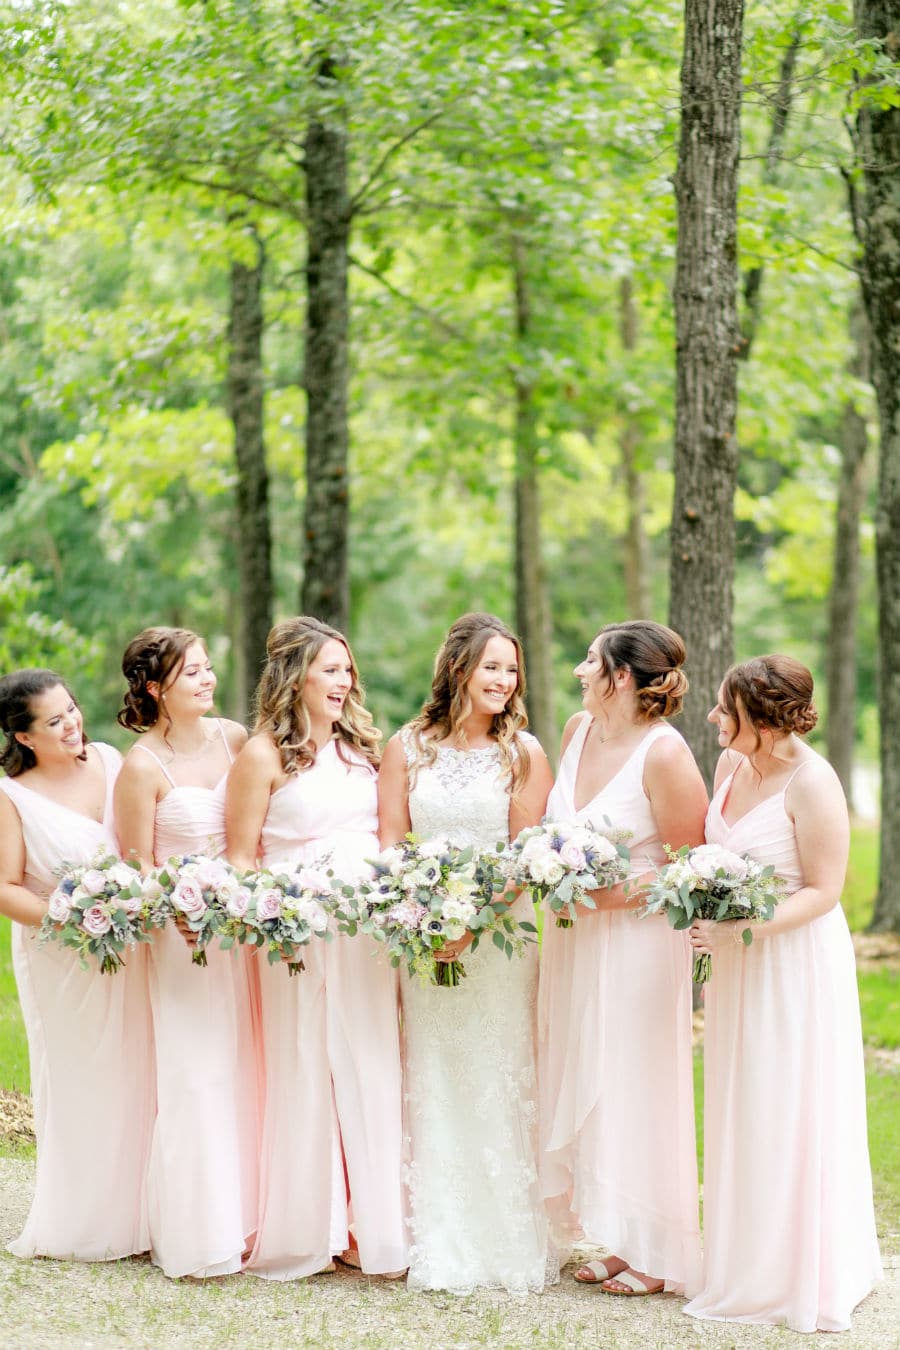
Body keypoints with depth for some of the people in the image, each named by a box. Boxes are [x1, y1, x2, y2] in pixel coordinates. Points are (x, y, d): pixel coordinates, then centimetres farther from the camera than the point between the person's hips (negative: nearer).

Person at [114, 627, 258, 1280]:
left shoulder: (234, 737, 2)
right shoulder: (143, 767, -13)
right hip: (185, 933, -5)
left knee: (246, 1067, 10)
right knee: (196, 1077, -1)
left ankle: (251, 1213, 22)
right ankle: (203, 1232, 10)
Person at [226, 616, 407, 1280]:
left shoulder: (363, 747, 14)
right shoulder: (263, 755, -3)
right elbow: (241, 857, -4)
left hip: (370, 928, 5)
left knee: (371, 1071, 5)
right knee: (306, 1074, -1)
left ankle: (371, 1224, 11)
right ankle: (311, 1229, 8)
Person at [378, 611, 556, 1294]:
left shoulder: (524, 753, 2)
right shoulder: (408, 747, 7)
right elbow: (390, 842, 3)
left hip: (502, 931, -1)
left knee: (500, 1079, -2)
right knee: (432, 1079, 2)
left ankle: (509, 1243, 6)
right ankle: (439, 1245, 8)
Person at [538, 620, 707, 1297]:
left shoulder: (664, 753, -16)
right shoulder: (578, 731, 7)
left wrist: (612, 894, -21)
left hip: (638, 939, -8)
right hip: (573, 937, 8)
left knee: (635, 1090, -1)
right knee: (583, 1086, 10)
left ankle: (657, 1254, 11)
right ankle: (617, 1239, 20)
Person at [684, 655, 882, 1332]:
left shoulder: (811, 783, -21)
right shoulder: (731, 763, 2)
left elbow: (824, 890, -17)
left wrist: (741, 928, -26)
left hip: (797, 963, -8)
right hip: (740, 964, 8)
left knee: (792, 1117, 2)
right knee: (741, 1117, 13)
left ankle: (807, 1279, 16)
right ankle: (753, 1269, 25)